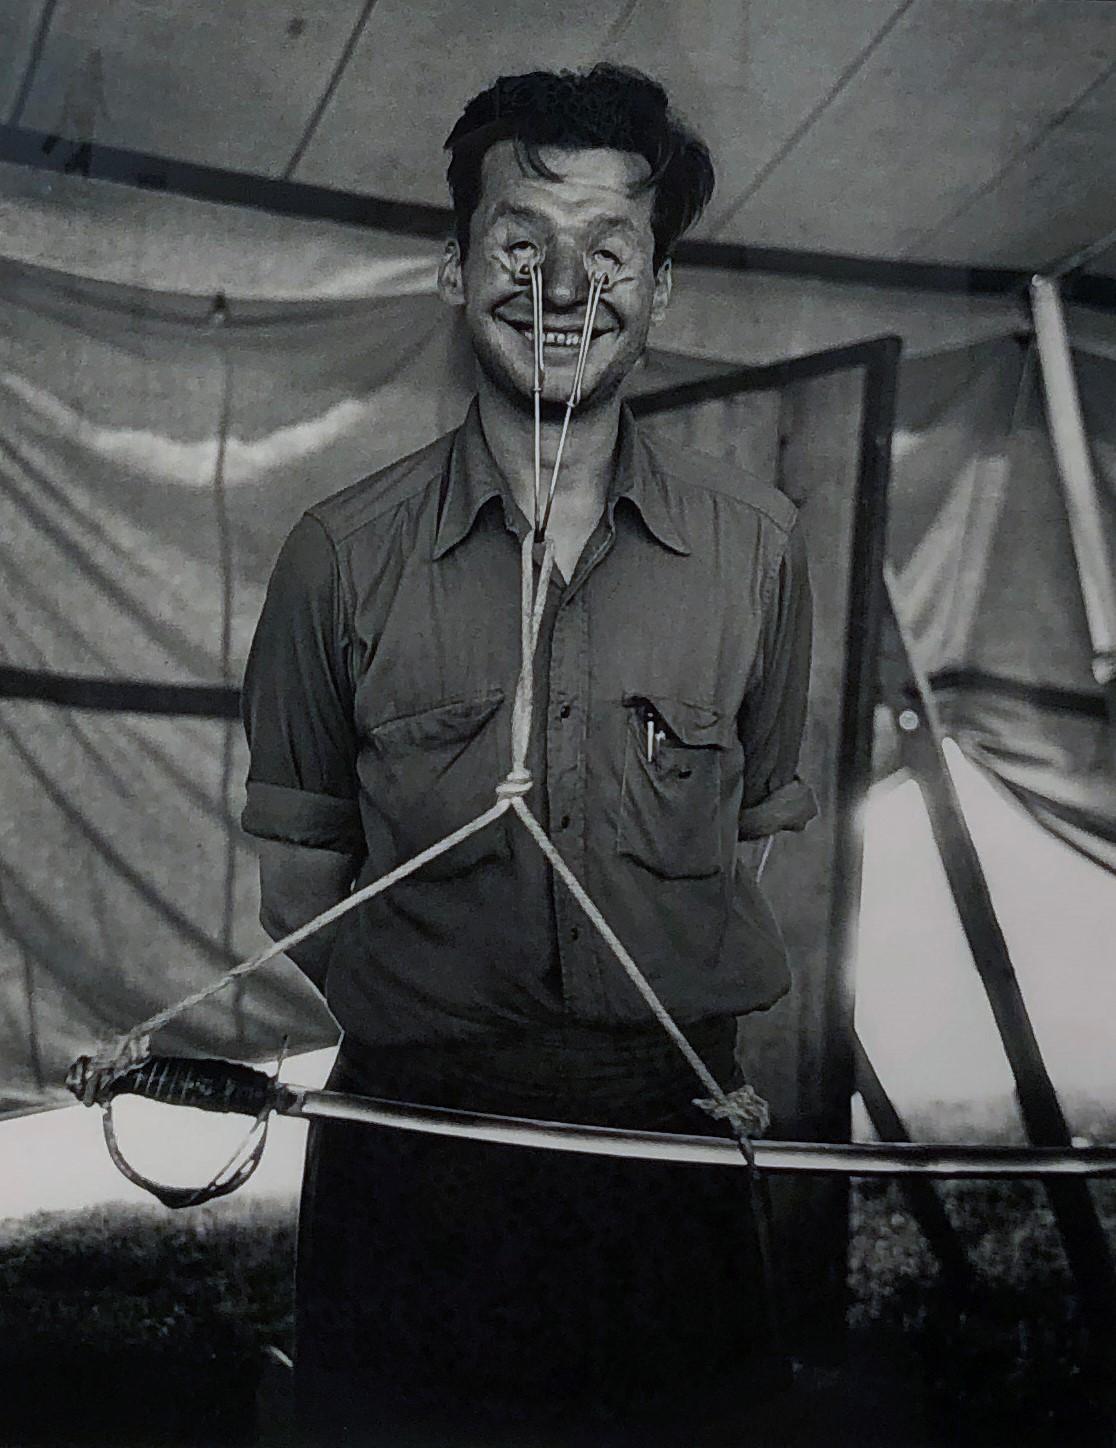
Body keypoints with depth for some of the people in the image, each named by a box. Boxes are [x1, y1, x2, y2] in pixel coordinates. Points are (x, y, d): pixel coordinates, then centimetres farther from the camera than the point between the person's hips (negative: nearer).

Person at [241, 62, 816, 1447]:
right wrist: (414, 1013, 0)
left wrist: (671, 1018, 4)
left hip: (665, 1138, 1)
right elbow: (298, 858, 4)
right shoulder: (344, 552, -5)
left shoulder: (756, 545, -2)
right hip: (411, 1143, -1)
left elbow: (756, 827, 9)